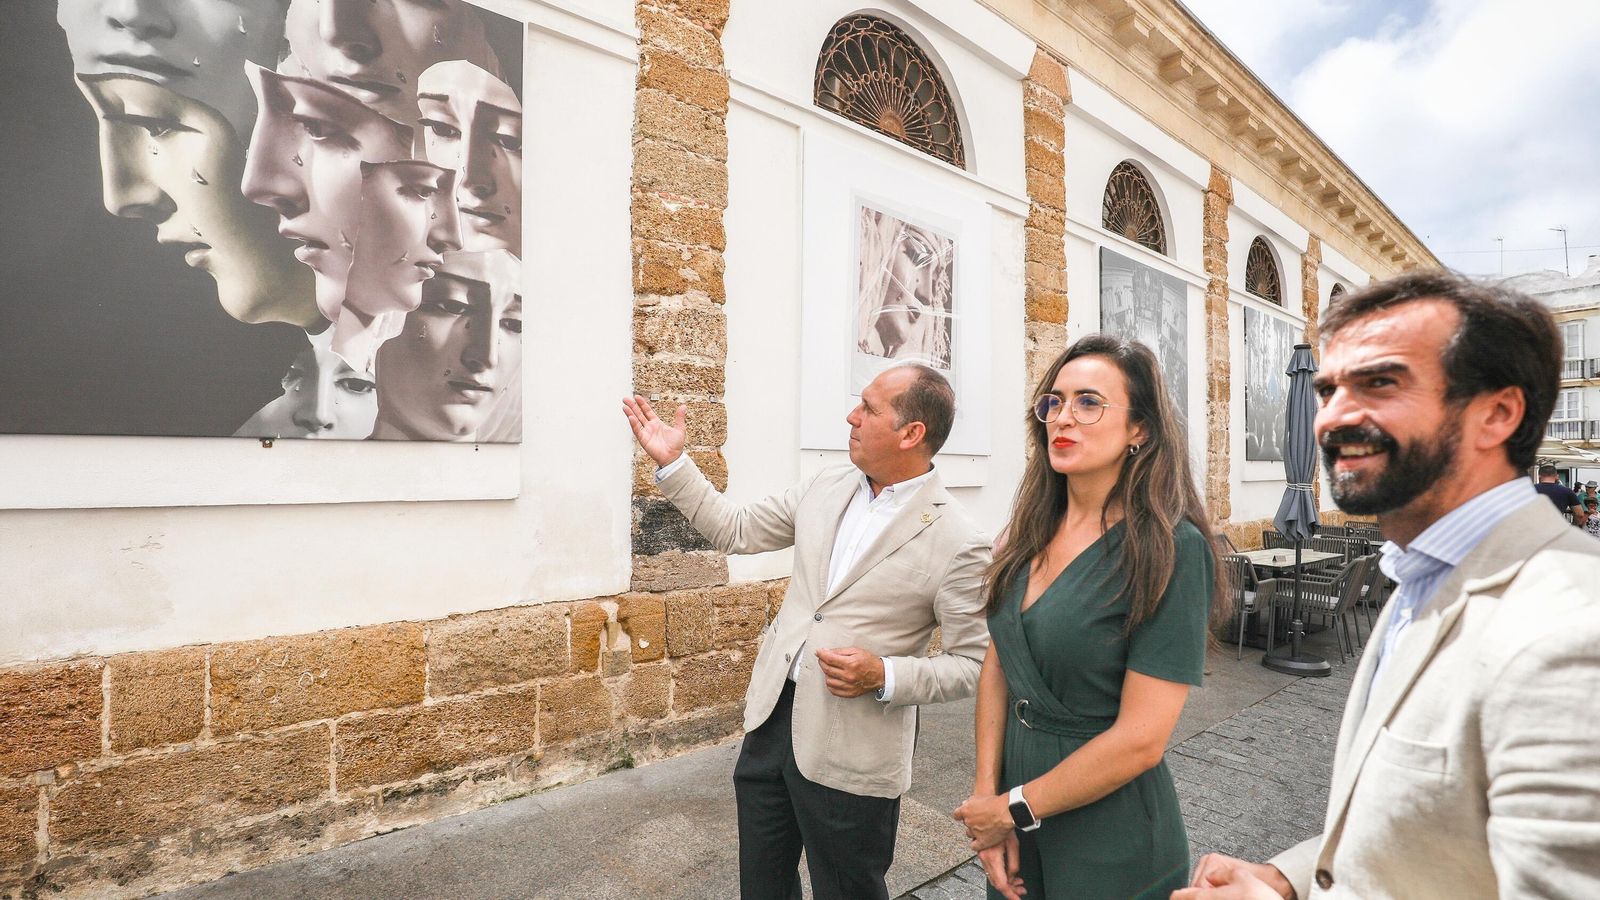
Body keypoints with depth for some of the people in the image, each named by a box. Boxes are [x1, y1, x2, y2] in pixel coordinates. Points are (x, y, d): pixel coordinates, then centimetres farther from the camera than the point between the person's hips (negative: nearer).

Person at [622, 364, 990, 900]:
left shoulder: (958, 544, -16)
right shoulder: (827, 487, 0)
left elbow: (975, 664, -10)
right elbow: (737, 531, 8)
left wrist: (885, 676, -23)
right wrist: (671, 462, 2)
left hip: (850, 754, -5)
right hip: (772, 718, 6)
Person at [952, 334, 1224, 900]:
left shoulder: (1171, 550, -20)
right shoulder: (1035, 531, -2)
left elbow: (1139, 740, -21)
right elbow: (997, 665, 1)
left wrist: (1014, 808, -13)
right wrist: (987, 792, -7)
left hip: (1110, 848, -5)